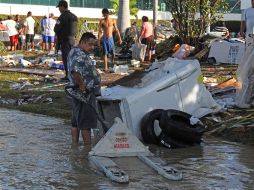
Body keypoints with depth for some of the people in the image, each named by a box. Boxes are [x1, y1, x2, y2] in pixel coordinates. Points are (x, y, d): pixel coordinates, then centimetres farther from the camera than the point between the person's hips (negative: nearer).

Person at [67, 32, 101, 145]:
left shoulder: (74, 51, 15)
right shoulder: (80, 55, -19)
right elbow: (75, 71, -35)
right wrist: (81, 85, -26)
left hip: (77, 92, 11)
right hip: (84, 92, -11)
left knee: (76, 121, 14)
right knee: (86, 122, -4)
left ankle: (74, 145, 19)